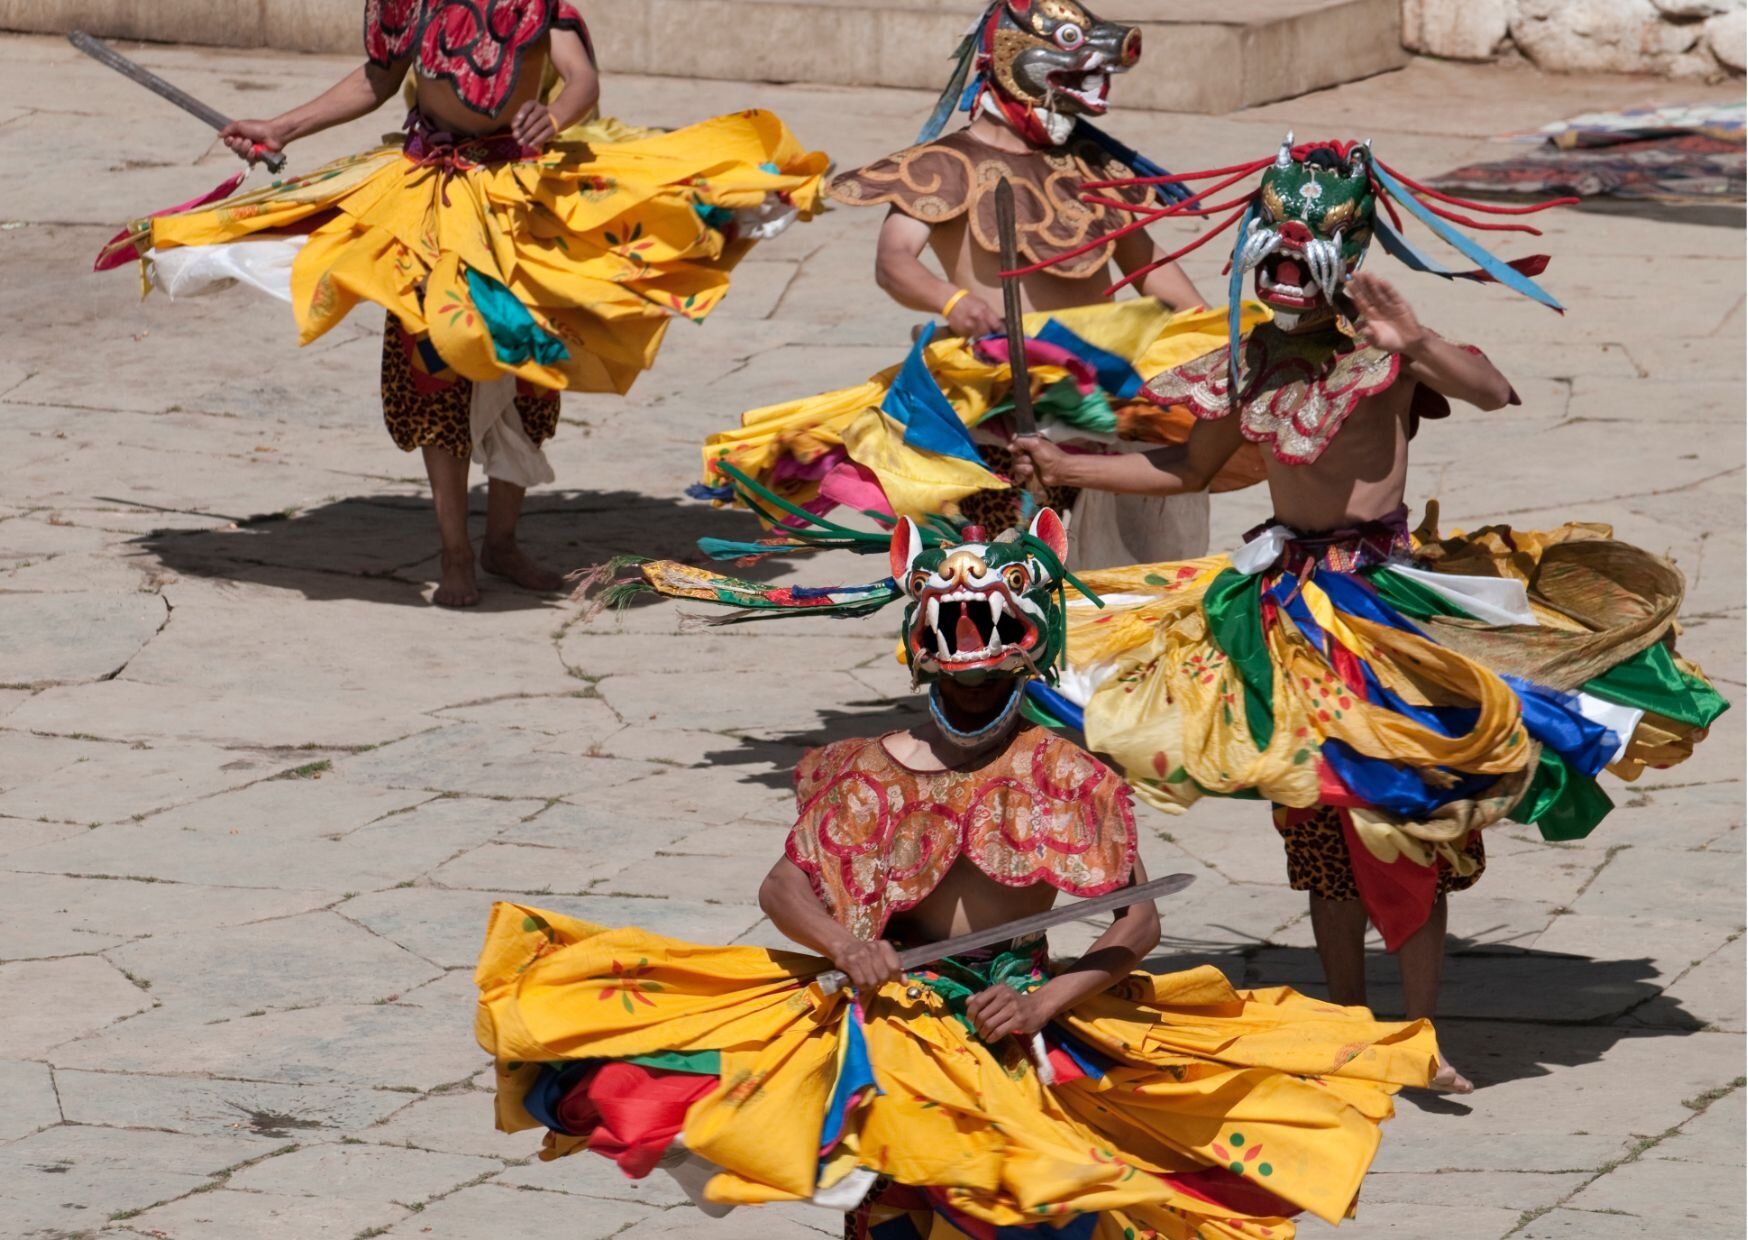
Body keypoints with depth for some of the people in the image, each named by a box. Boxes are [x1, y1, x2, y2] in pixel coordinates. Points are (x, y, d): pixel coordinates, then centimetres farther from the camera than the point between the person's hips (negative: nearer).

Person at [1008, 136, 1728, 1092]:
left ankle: (1421, 1033, 2)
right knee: (1319, 827, 10)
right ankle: (1346, 1026, 21)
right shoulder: (1252, 360, 6)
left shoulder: (1381, 345, -9)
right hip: (1292, 604, 5)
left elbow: (1492, 390, -27)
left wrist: (1418, 345, -43)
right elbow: (1188, 467, 19)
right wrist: (1064, 467, 15)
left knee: (1402, 818, -5)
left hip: (1387, 597, -5)